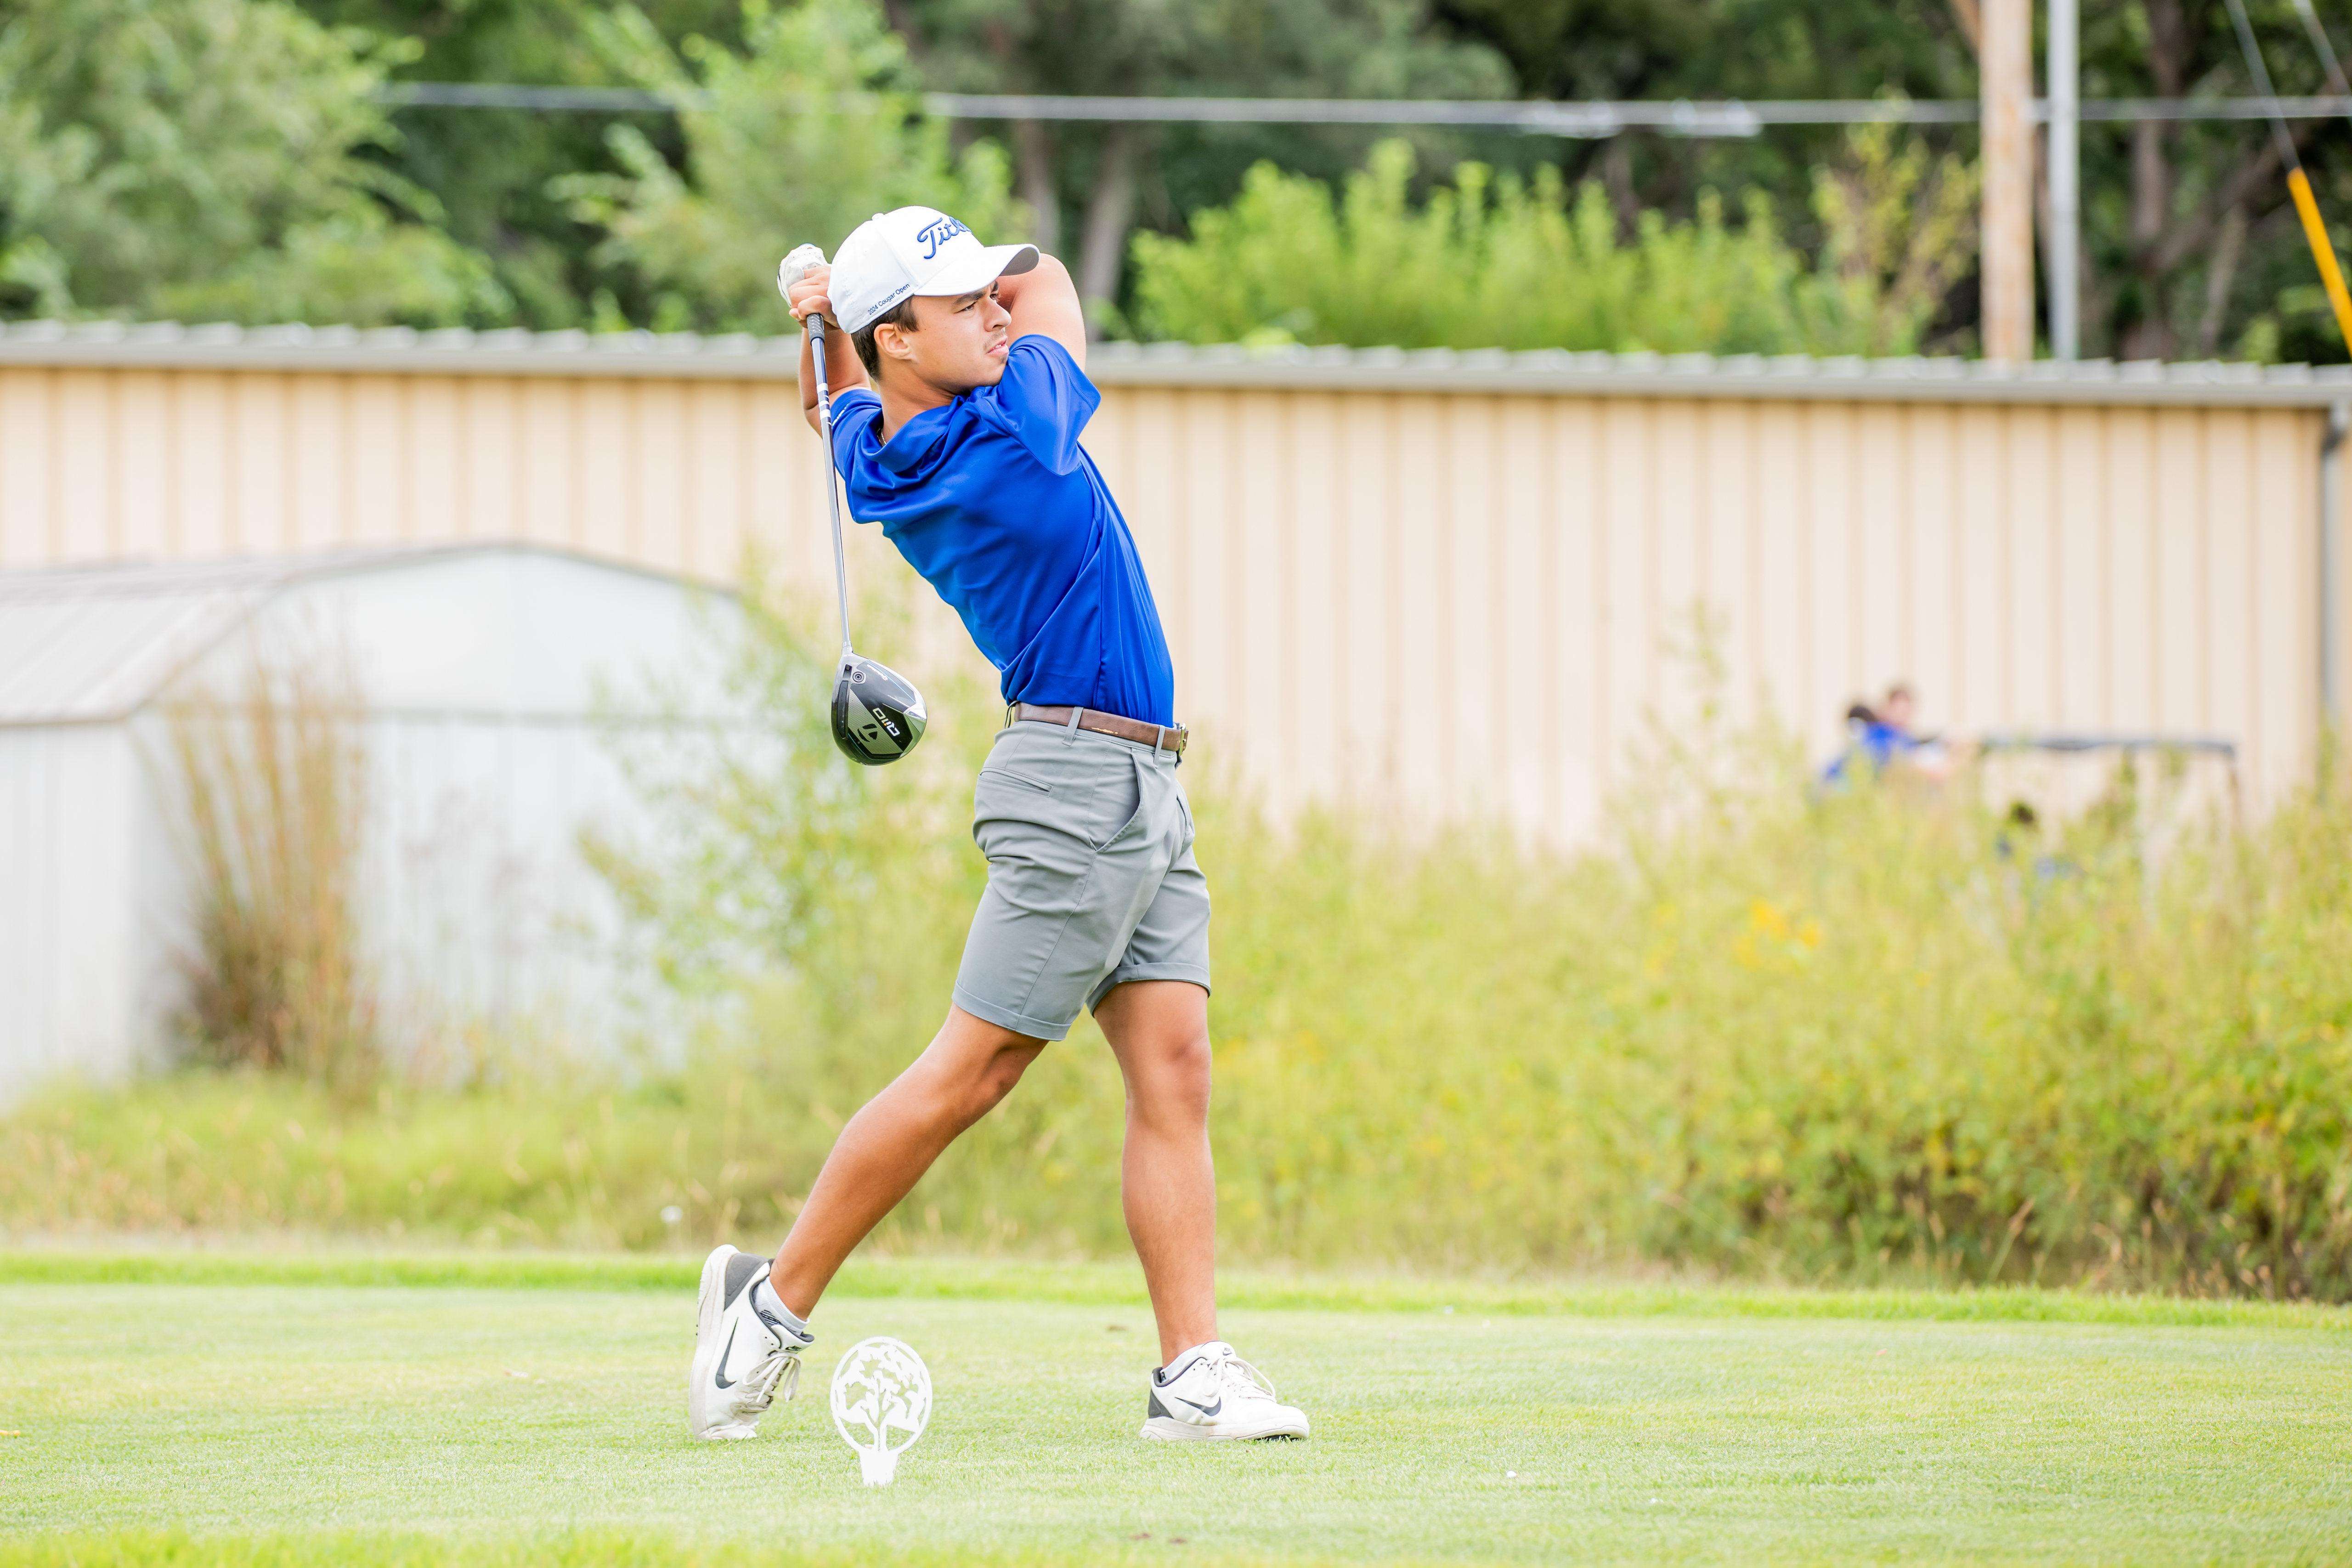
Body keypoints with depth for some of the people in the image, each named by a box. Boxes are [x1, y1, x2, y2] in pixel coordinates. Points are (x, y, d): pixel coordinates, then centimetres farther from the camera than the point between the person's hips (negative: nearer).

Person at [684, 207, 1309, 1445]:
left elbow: (840, 398, 30)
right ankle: (775, 1303, 3)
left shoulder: (876, 459, 6)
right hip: (1076, 784, -8)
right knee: (968, 1073, -6)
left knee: (1173, 1072, -1)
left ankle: (1195, 1373, -8)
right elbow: (1051, 282, 3)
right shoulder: (1019, 422, -14)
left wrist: (831, 315, 10)